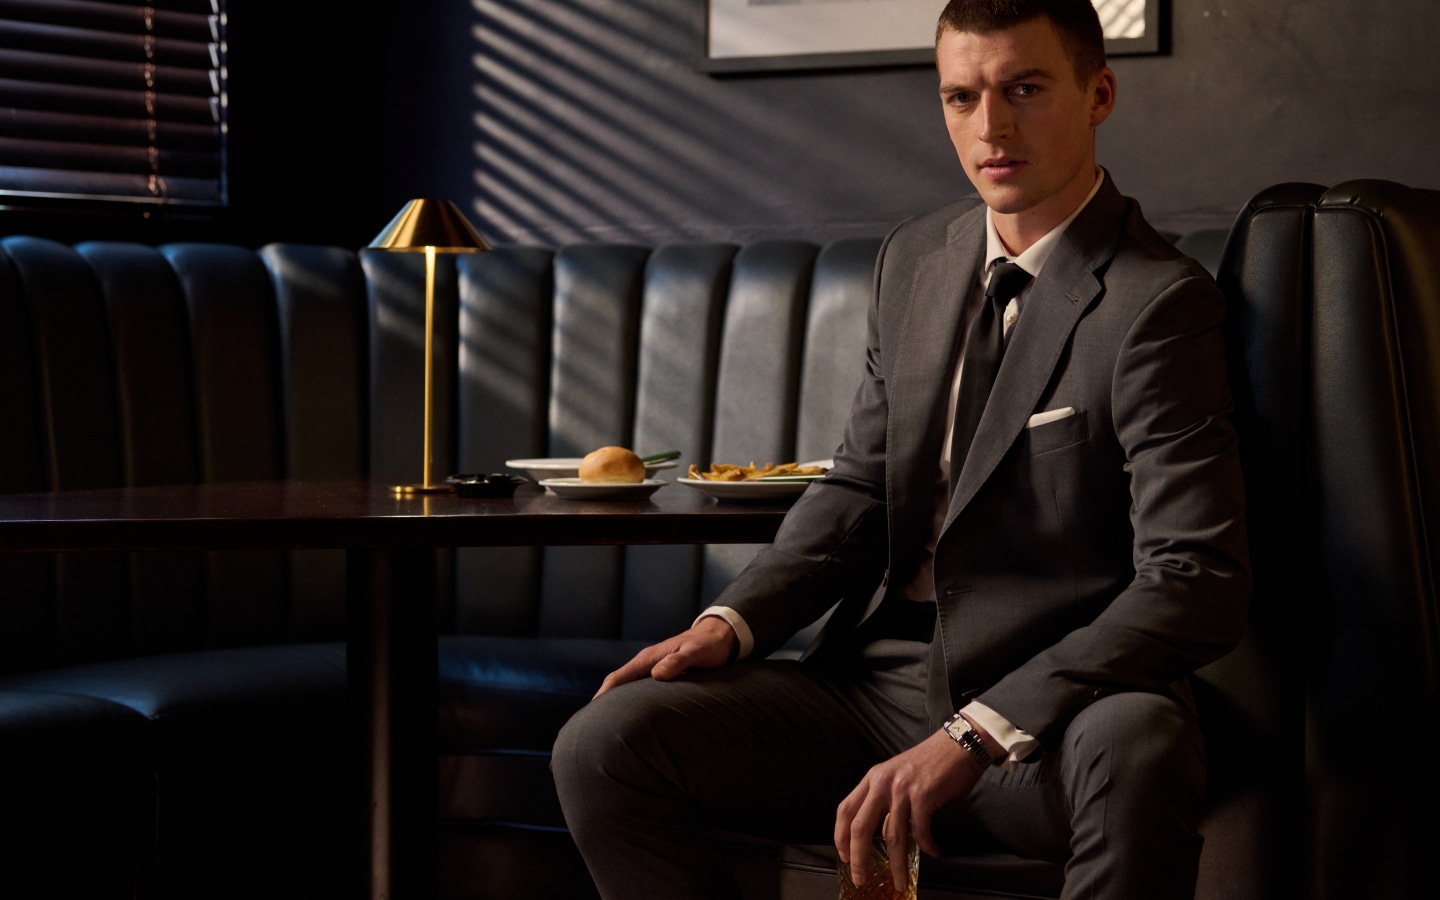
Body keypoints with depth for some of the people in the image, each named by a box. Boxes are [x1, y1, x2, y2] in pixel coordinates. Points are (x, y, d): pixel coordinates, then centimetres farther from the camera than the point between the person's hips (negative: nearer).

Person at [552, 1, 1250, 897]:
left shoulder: (1156, 301, -11)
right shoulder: (914, 259, 12)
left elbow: (1197, 585, -18)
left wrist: (972, 736, -26)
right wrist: (734, 622, -2)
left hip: (1053, 716, -5)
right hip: (875, 682, 6)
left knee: (1135, 747, -40)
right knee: (606, 740, -14)